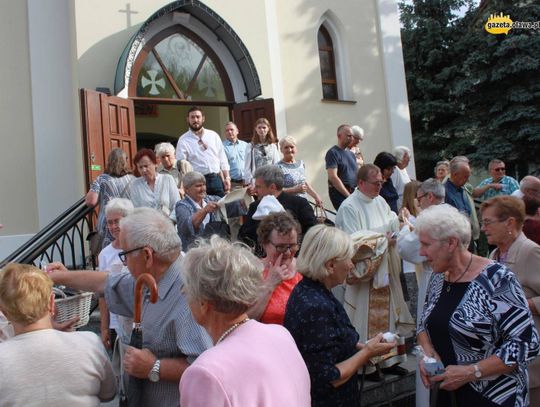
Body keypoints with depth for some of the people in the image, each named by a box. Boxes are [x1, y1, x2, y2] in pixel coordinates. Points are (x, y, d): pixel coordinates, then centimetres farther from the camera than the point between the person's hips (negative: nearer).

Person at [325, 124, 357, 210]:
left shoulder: (351, 154, 18)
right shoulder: (333, 153, -5)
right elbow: (333, 177, -15)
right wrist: (348, 195, -15)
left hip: (354, 192, 7)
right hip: (339, 193, -7)